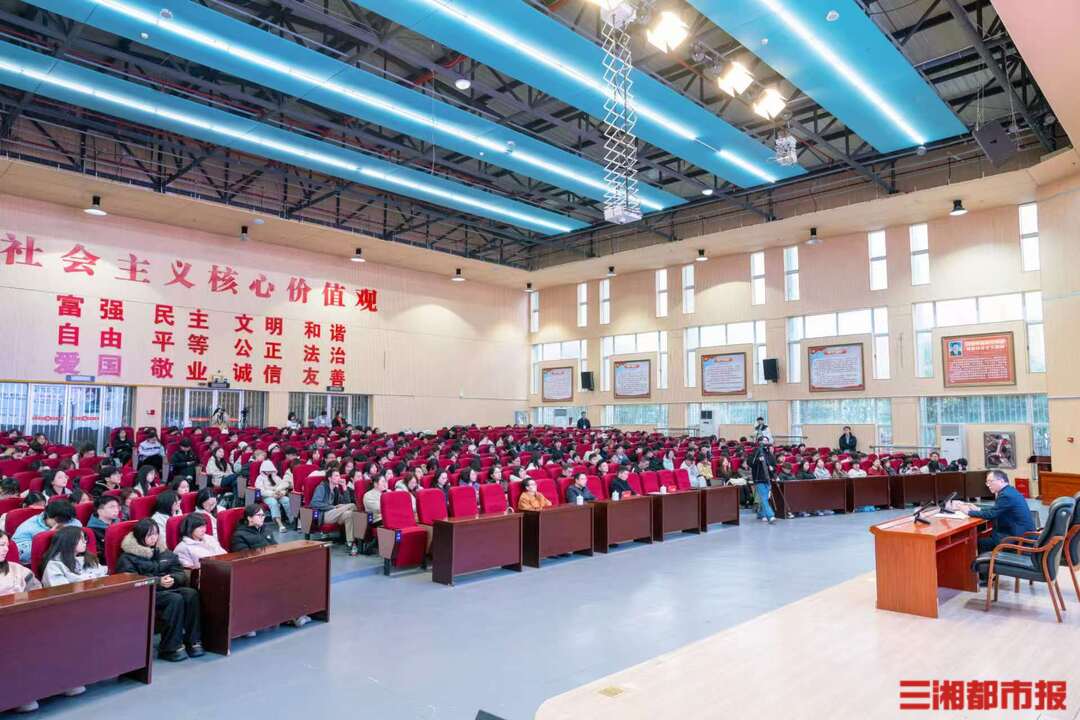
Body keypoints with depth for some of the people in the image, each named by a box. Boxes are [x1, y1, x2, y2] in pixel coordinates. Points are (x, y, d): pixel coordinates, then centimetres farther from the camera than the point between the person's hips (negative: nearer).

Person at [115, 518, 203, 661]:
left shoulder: (164, 552, 18)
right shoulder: (128, 557, 3)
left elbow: (181, 573, 13)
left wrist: (173, 579, -12)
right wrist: (158, 581, -22)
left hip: (168, 588, 5)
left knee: (191, 594, -26)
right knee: (175, 599, -33)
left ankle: (193, 641, -22)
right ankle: (170, 648, -27)